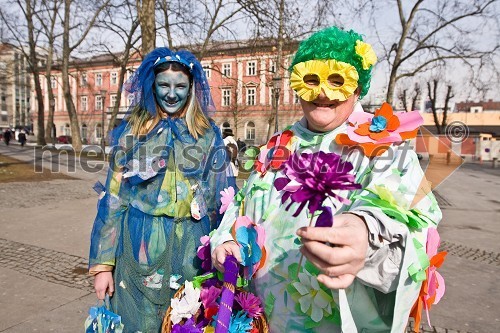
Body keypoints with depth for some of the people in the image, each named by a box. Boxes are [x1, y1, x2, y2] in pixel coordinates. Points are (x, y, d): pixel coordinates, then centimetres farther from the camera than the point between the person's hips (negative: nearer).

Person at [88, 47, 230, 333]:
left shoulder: (209, 135, 3)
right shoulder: (131, 132, 2)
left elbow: (220, 199, 4)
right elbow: (112, 199, 0)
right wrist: (103, 263, -3)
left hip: (190, 248, 1)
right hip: (140, 246, 0)